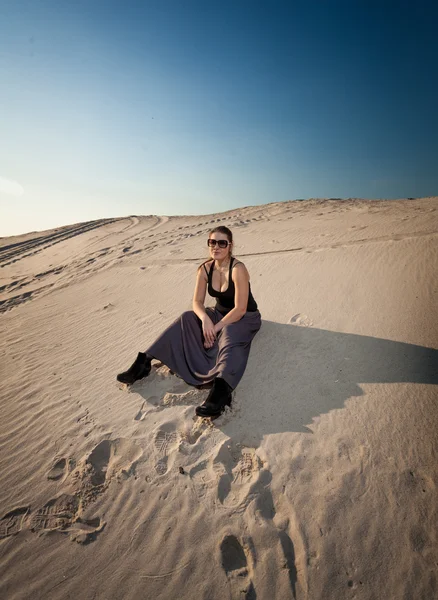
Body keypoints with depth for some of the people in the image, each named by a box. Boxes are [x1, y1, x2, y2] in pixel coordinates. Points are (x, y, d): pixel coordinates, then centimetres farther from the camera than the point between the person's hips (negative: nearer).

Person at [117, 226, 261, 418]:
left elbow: (240, 309, -26)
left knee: (228, 336, -39)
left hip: (246, 317, -6)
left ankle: (221, 389, -64)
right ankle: (145, 361, -20)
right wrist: (205, 319, -29)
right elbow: (197, 302, -7)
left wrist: (216, 328, -26)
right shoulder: (205, 269, -6)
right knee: (186, 319, -16)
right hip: (220, 314, 6)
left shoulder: (238, 269, -23)